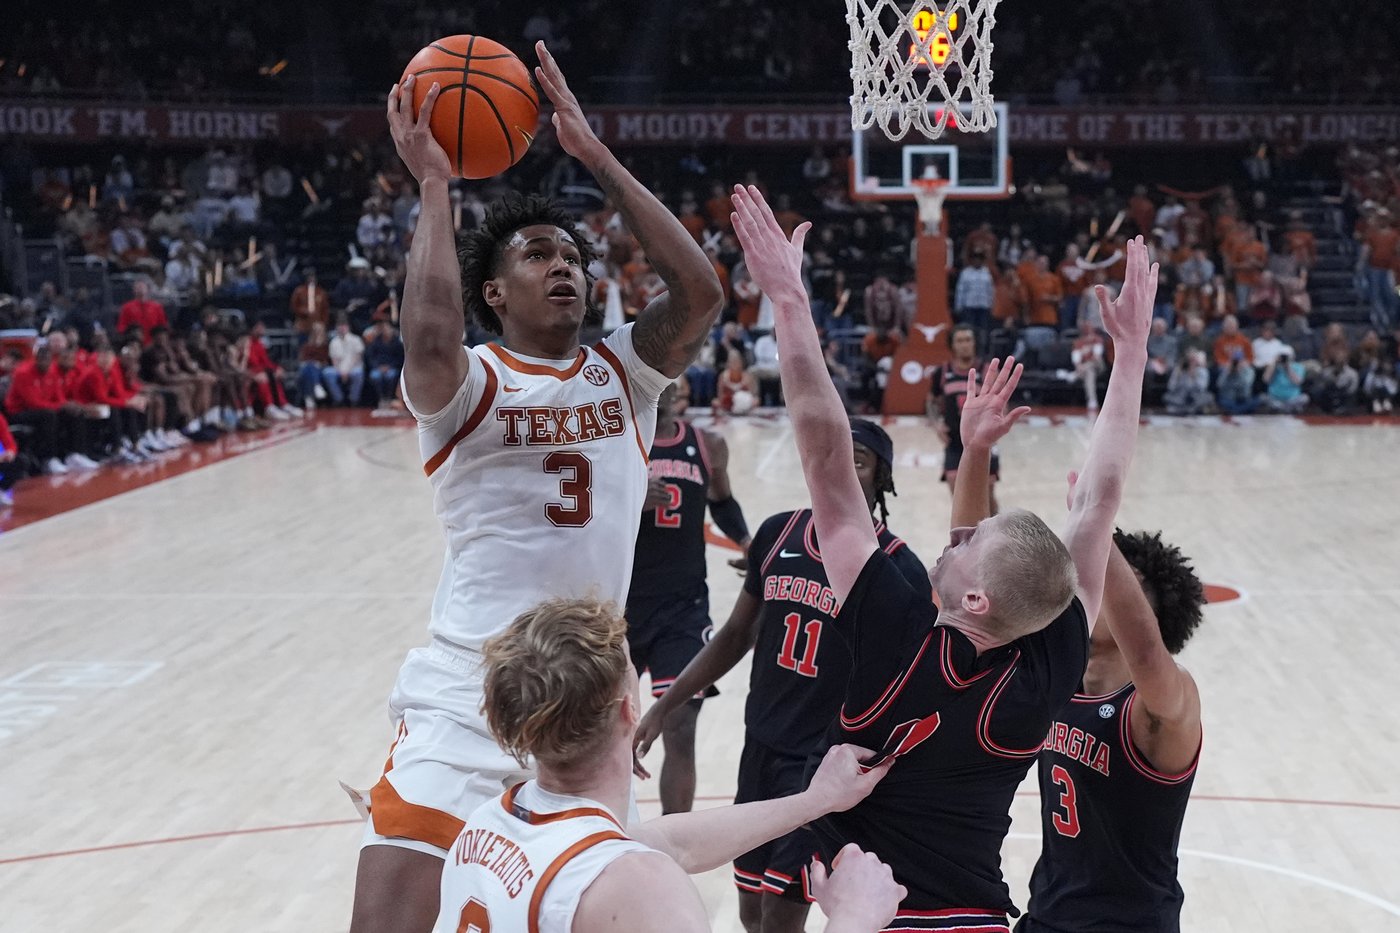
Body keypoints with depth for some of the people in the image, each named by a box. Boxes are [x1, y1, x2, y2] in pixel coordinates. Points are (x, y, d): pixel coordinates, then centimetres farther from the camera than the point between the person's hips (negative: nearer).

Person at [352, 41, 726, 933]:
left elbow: (702, 295, -11)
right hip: (468, 695, -4)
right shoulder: (468, 383, -6)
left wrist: (596, 155, -10)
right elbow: (428, 340, -30)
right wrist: (433, 185, -19)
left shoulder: (623, 373, 6)